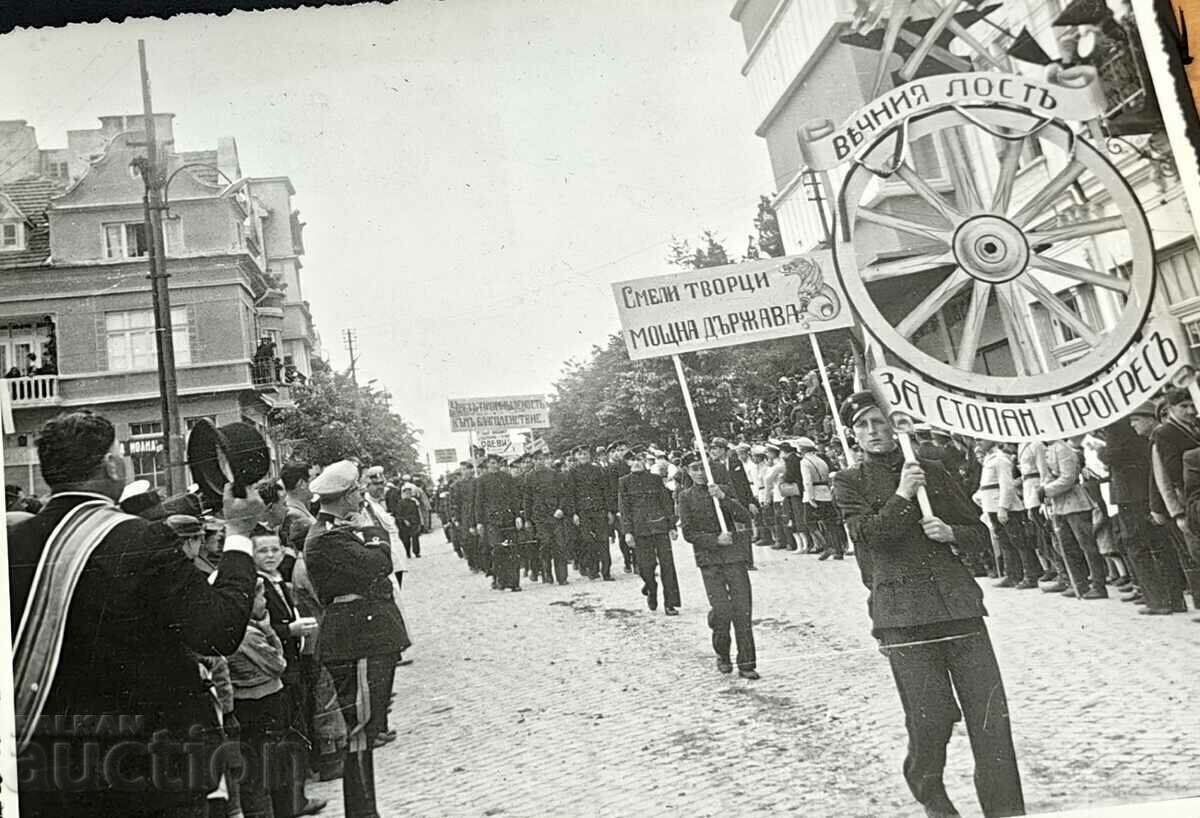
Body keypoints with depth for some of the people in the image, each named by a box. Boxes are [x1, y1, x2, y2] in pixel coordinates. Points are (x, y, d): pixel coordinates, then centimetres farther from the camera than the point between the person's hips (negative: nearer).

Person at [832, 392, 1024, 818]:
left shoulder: (932, 471, 14)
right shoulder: (849, 483, 7)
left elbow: (981, 533, 17)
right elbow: (870, 534, -10)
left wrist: (952, 533, -3)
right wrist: (902, 495, -13)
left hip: (958, 602, 3)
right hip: (902, 614, -3)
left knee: (989, 713, -2)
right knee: (930, 718, -2)